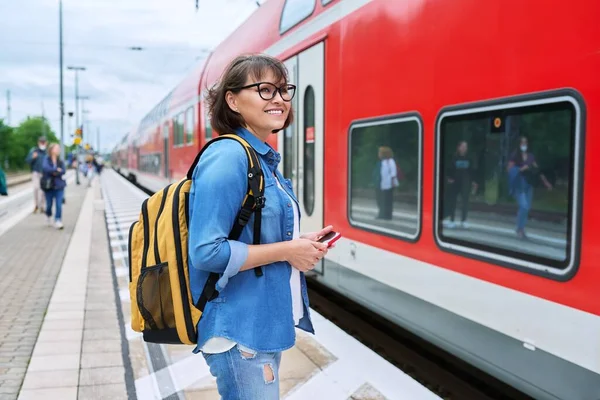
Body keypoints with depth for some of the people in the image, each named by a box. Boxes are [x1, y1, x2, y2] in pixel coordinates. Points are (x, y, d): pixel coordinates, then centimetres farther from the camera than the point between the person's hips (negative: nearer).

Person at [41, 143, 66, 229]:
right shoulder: (47, 159, -1)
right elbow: (46, 168, -18)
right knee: (49, 204, 8)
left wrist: (53, 172, -16)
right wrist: (56, 170, -15)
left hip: (59, 185, 1)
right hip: (48, 185, -1)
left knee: (59, 204, -10)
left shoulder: (60, 161, 7)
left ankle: (58, 221, -9)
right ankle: (49, 216, 38)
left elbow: (63, 171, -6)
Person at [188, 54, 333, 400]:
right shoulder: (228, 157, -19)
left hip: (264, 324, 9)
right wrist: (286, 251, -19)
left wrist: (298, 243, 2)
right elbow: (207, 252, -25)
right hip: (240, 328, -9)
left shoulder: (265, 159, 10)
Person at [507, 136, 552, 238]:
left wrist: (545, 182, 7)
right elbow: (509, 168, -8)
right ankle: (520, 229, -1)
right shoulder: (515, 155, -3)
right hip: (519, 184, -5)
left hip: (528, 184, 5)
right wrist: (521, 169, -20)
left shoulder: (531, 156, 10)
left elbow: (537, 170, 11)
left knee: (527, 207, 6)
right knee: (524, 206, -16)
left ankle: (521, 229, 19)